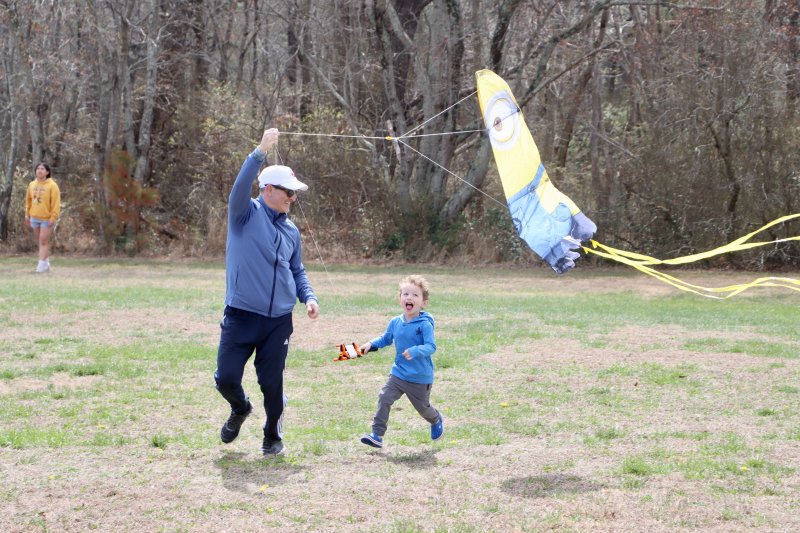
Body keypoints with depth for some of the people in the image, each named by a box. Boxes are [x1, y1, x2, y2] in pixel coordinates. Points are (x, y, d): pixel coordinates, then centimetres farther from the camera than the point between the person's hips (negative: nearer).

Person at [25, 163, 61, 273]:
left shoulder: (52, 185, -11)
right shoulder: (32, 185, 6)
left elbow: (56, 203, -13)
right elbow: (28, 200, 15)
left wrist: (53, 218, -18)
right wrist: (27, 215, 11)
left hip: (47, 219, -6)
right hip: (35, 218, 6)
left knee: (43, 241, -8)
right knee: (40, 241, 12)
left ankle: (42, 264, -8)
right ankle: (46, 262, 22)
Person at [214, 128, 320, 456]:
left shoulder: (291, 230, 13)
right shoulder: (246, 214, -3)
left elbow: (297, 270, 21)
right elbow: (241, 186, -23)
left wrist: (308, 297, 3)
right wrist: (261, 152, -34)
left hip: (279, 321, 3)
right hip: (241, 316, -3)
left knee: (272, 384, 4)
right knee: (226, 378, -5)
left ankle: (273, 437, 25)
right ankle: (240, 409, 29)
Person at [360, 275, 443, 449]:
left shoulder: (425, 324, -19)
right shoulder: (395, 322, 0)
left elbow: (431, 346, -25)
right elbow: (386, 339, 19)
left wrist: (415, 351, -41)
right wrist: (371, 344, 4)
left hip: (420, 378, -5)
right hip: (398, 374, 5)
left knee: (422, 407, 14)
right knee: (384, 398, -11)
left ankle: (436, 421, 49)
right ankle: (377, 435, -9)